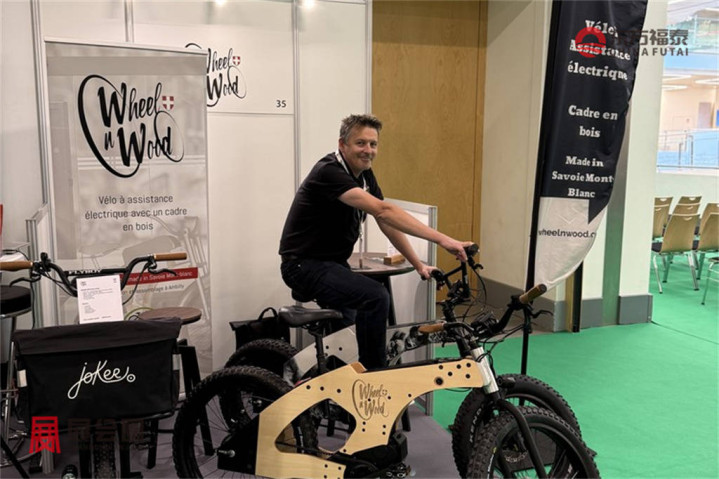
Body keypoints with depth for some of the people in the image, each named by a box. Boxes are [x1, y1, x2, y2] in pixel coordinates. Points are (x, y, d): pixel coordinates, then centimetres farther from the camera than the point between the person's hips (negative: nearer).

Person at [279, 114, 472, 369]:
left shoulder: (364, 176, 3)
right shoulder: (329, 172, -25)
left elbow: (387, 223, 7)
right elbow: (383, 211, -36)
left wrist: (419, 265, 1)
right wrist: (442, 239, -41)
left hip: (333, 261, 10)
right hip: (304, 264, -10)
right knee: (376, 296, -26)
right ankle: (374, 375, -10)